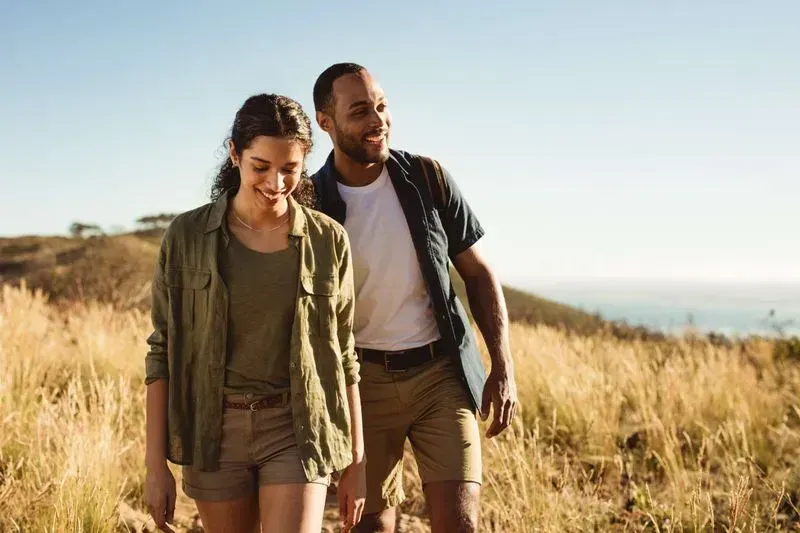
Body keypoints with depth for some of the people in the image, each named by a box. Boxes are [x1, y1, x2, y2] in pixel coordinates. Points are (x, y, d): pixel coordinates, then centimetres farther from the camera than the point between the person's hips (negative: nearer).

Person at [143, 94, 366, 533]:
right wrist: (156, 465, -3)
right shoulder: (187, 236, -3)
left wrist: (355, 463, 5)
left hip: (296, 431, -1)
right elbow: (162, 352, 0)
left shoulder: (328, 241, -1)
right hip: (215, 430, 1)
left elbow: (343, 356, 5)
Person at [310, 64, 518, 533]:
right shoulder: (311, 205, -5)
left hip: (441, 373, 1)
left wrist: (504, 367, -3)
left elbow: (478, 273, 4)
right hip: (363, 380, 0)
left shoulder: (428, 178, -2)